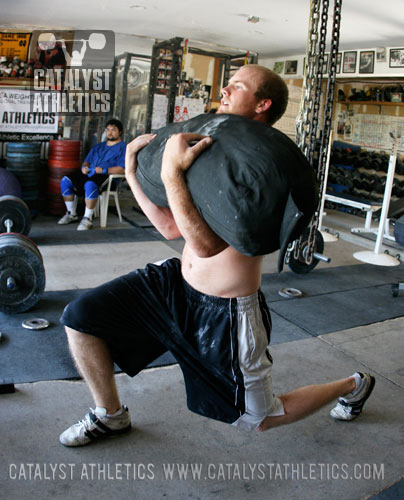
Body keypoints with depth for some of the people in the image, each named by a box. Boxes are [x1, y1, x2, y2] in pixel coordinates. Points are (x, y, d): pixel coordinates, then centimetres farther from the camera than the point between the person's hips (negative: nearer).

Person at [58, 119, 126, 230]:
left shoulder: (123, 147, 3)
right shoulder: (98, 146, 27)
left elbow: (123, 169, -11)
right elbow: (87, 161, 28)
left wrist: (104, 170, -22)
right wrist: (84, 167, 3)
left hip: (108, 177, -8)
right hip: (89, 174, 8)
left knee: (90, 184, -39)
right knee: (65, 181, -9)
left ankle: (88, 219, -30)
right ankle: (71, 214, 1)